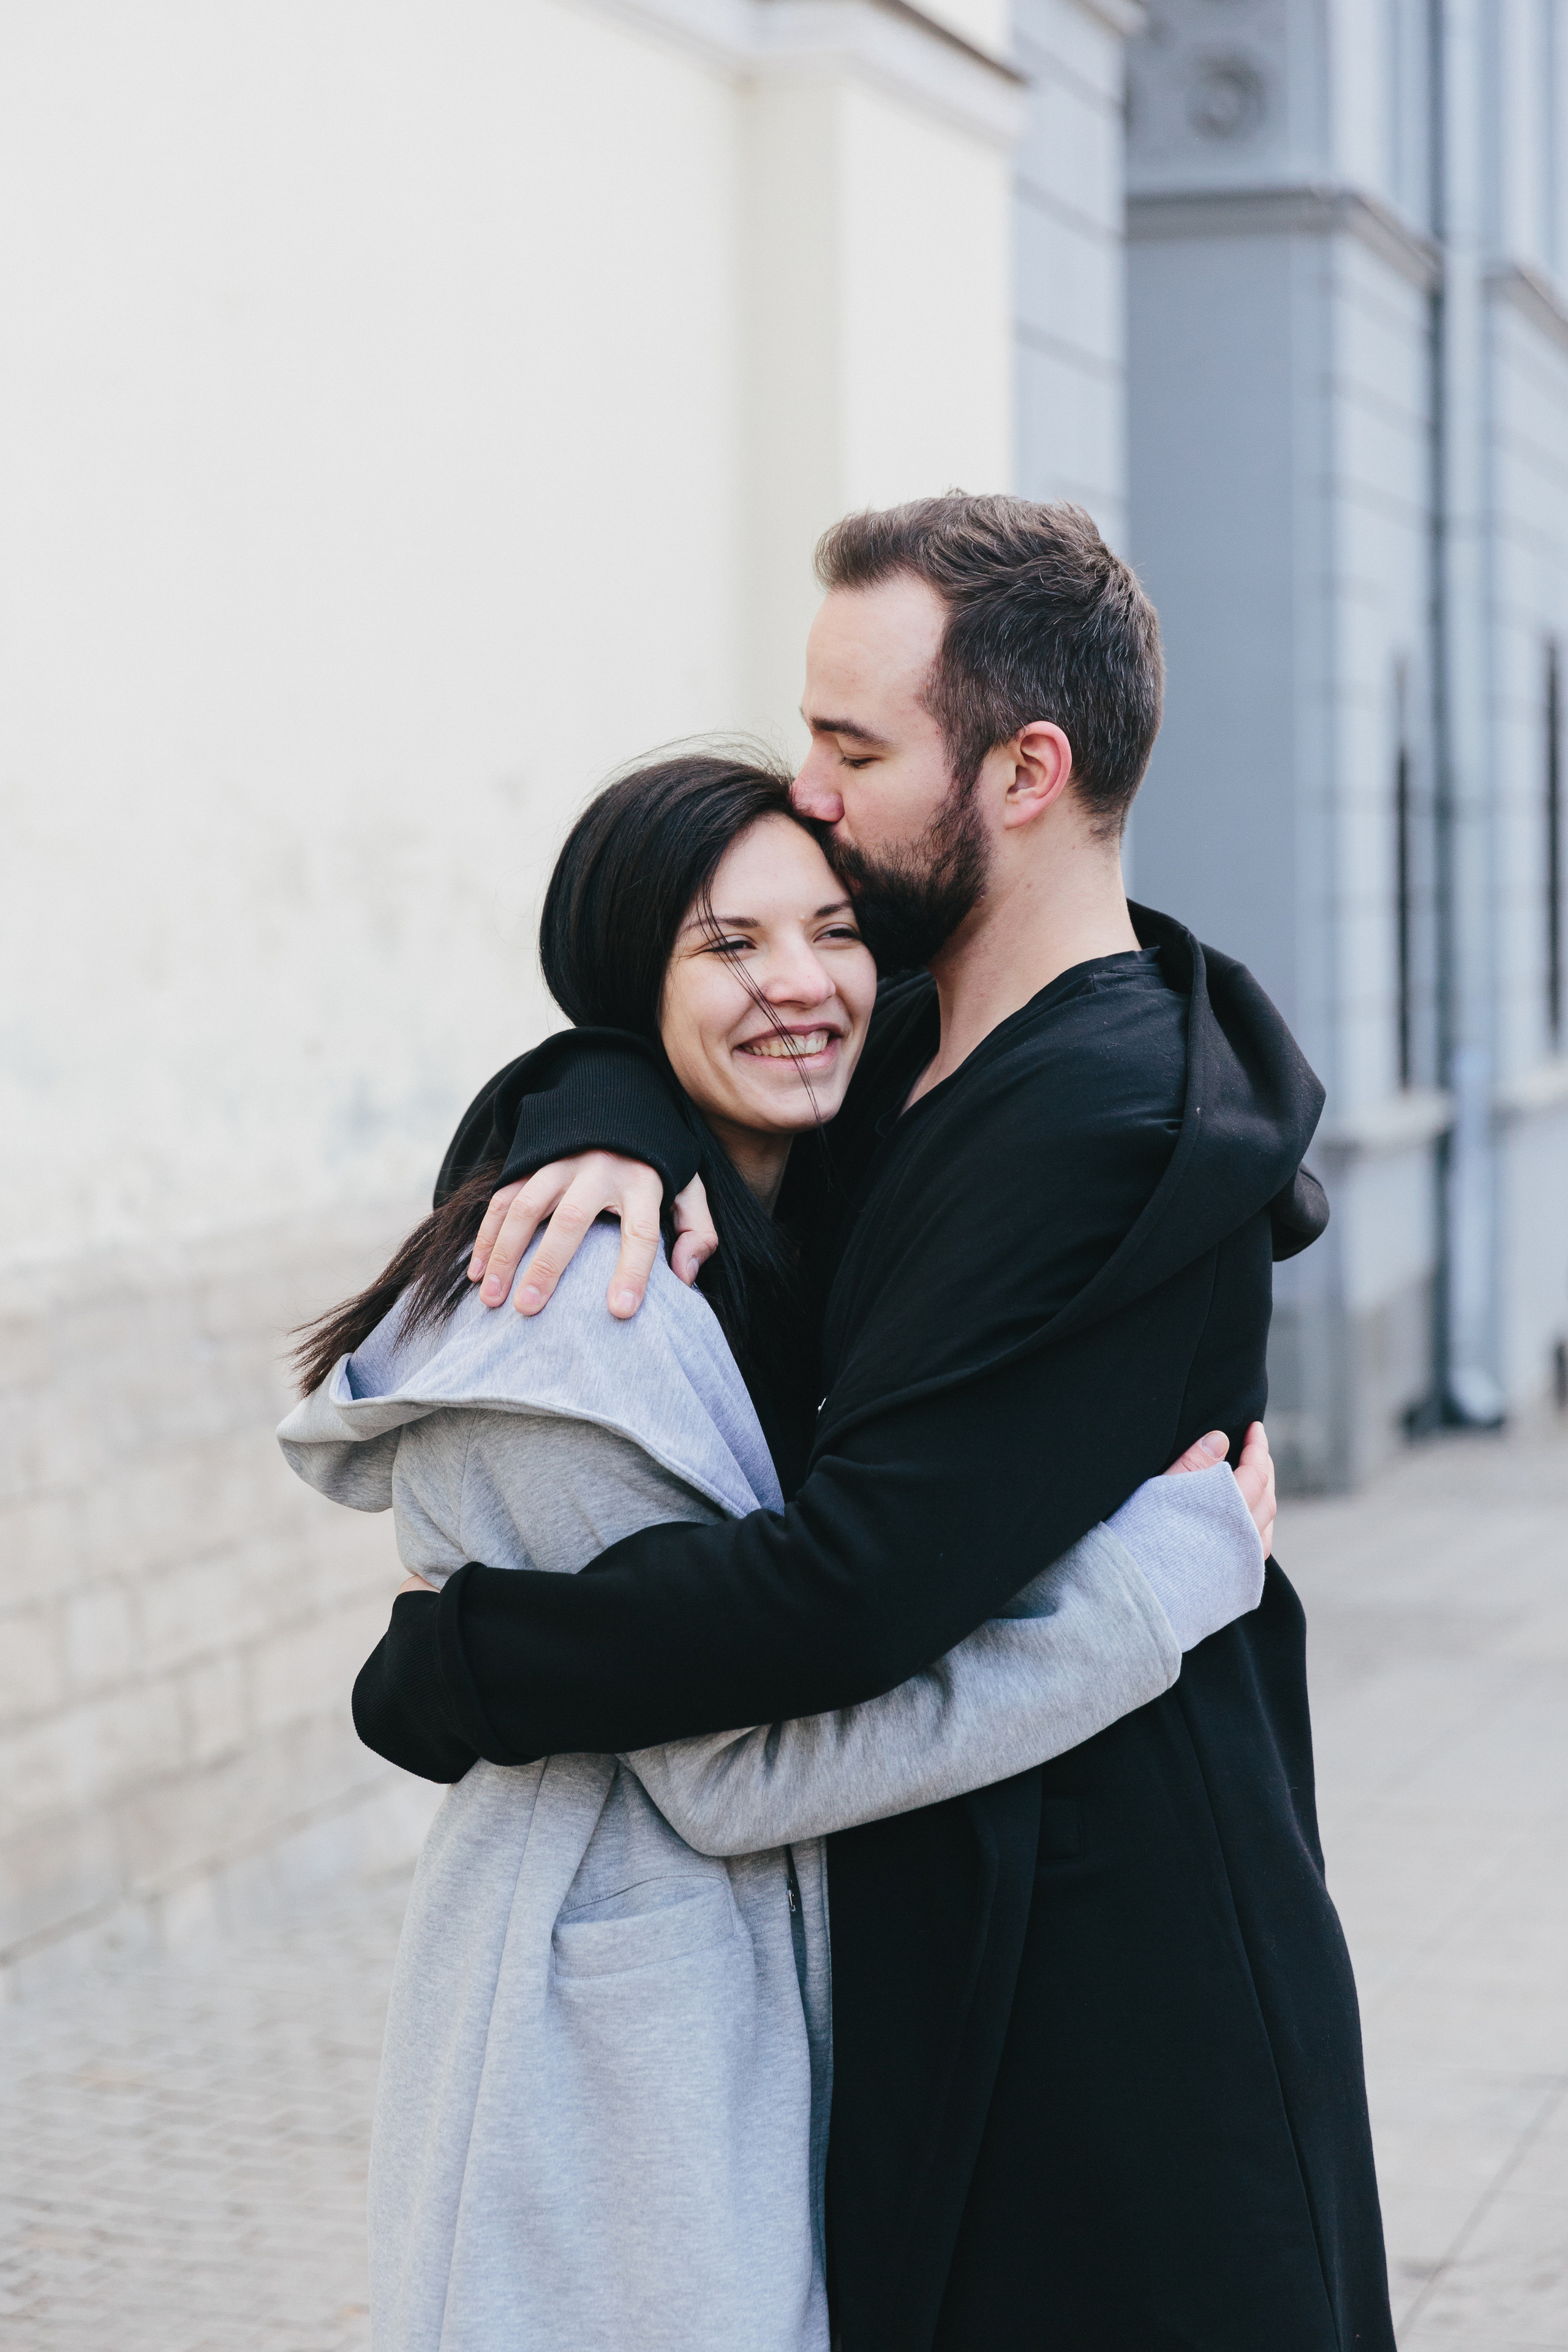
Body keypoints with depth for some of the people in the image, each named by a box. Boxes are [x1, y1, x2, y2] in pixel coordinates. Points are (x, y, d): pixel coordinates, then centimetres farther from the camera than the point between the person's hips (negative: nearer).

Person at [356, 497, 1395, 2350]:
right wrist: (605, 1133, -10)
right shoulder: (909, 1049, 7)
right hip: (935, 1938, 9)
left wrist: (434, 1673, -16)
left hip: (1105, 2008, -9)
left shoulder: (1109, 1134, -22)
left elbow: (850, 1586, -27)